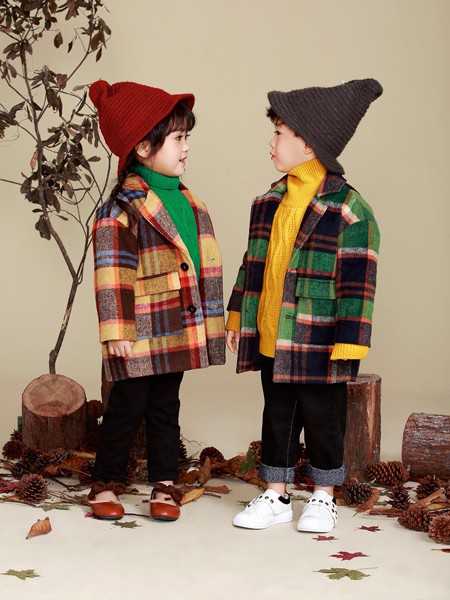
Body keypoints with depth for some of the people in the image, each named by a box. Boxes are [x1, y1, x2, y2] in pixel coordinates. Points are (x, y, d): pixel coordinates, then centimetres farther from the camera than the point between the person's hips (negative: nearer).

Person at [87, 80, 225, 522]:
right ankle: (105, 484, 18)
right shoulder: (123, 206, -14)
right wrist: (117, 331, -18)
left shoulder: (186, 201, 11)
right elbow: (112, 271, -16)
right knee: (128, 406, 3)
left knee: (165, 407, 14)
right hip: (141, 332, -7)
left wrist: (208, 318, 20)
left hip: (179, 328, 7)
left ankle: (164, 485, 22)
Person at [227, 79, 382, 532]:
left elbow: (358, 282, -14)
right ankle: (276, 496, 27)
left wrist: (348, 343, -17)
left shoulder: (348, 210, -13)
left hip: (316, 342, -6)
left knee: (322, 418, 8)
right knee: (277, 417, 15)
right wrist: (237, 317, 15)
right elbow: (253, 264, 16)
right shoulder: (269, 203, 8)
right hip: (269, 339, 6)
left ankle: (323, 499, 24)